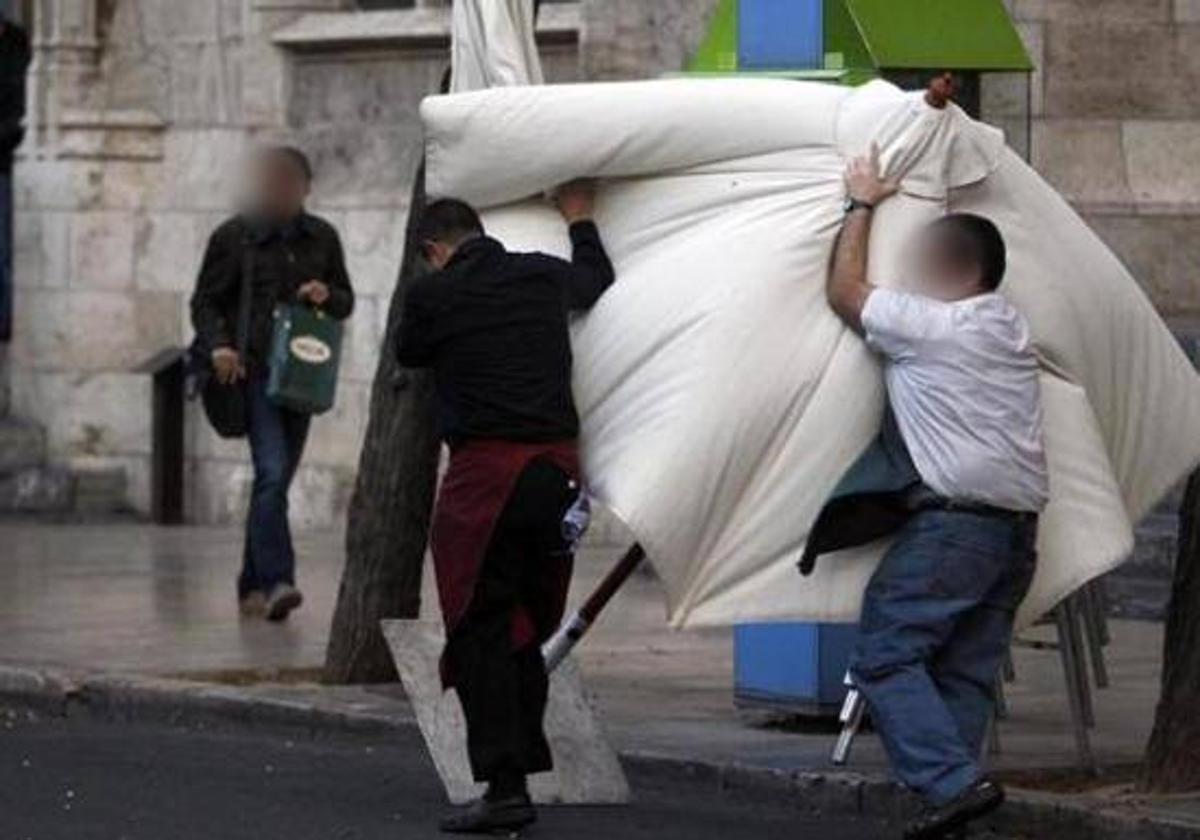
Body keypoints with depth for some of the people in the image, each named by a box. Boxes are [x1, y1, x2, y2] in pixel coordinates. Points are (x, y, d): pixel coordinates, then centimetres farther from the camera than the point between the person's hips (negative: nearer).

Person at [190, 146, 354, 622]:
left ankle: (252, 586, 18)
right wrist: (218, 345, -14)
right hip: (252, 369, -4)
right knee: (272, 472, -19)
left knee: (278, 479, 9)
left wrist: (327, 296, -4)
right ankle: (276, 581, -26)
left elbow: (346, 301, 20)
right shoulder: (234, 237, 2)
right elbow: (205, 302, 4)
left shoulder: (322, 238, 13)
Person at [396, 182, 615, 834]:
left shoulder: (433, 295, -2)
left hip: (485, 469, -5)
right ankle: (517, 773, 15)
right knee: (525, 630, 15)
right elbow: (596, 277, 34)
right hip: (557, 470, 5)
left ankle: (505, 786, -8)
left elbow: (408, 353, 18)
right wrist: (579, 219, 51)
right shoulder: (543, 276, 10)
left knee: (481, 633, -1)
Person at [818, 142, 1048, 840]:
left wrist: (862, 206, 14)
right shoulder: (1011, 327, 17)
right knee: (967, 671, 8)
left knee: (884, 655, -6)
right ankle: (957, 783, 1)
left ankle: (955, 782, -19)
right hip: (1020, 528, 8)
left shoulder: (929, 325, -8)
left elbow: (846, 292, 4)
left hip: (953, 520, -8)